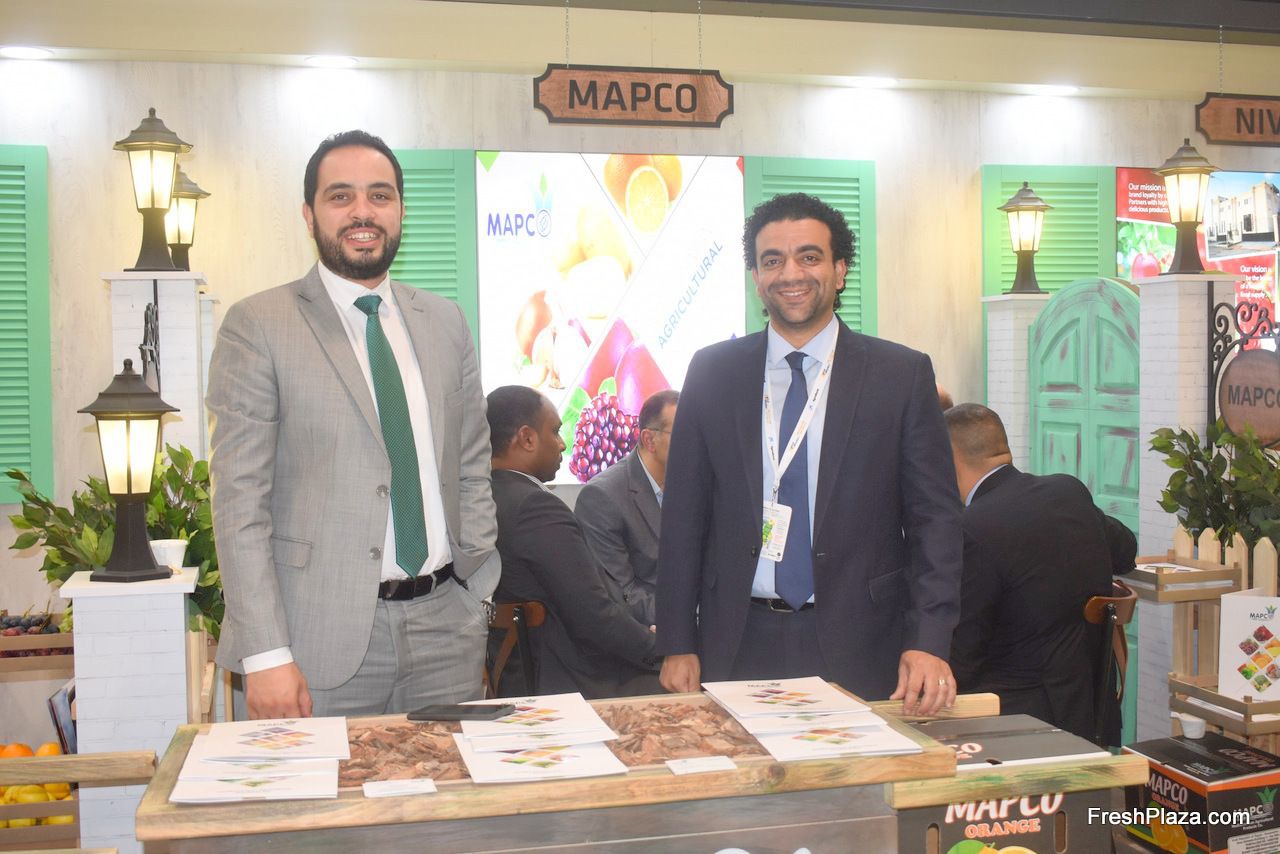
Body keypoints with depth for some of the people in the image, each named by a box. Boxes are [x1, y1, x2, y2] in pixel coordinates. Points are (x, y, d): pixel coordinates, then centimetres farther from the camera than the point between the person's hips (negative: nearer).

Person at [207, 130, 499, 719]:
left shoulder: (445, 322, 10)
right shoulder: (257, 326, -4)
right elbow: (240, 499, -8)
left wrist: (477, 603, 6)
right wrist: (266, 655, -14)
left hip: (444, 625, 4)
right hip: (324, 631, -4)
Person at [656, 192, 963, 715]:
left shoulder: (903, 375, 0)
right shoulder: (711, 372, 5)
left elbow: (934, 517, -2)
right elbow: (684, 514, 6)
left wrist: (928, 643, -13)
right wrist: (677, 644, 2)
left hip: (856, 649, -1)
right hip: (738, 646, 1)